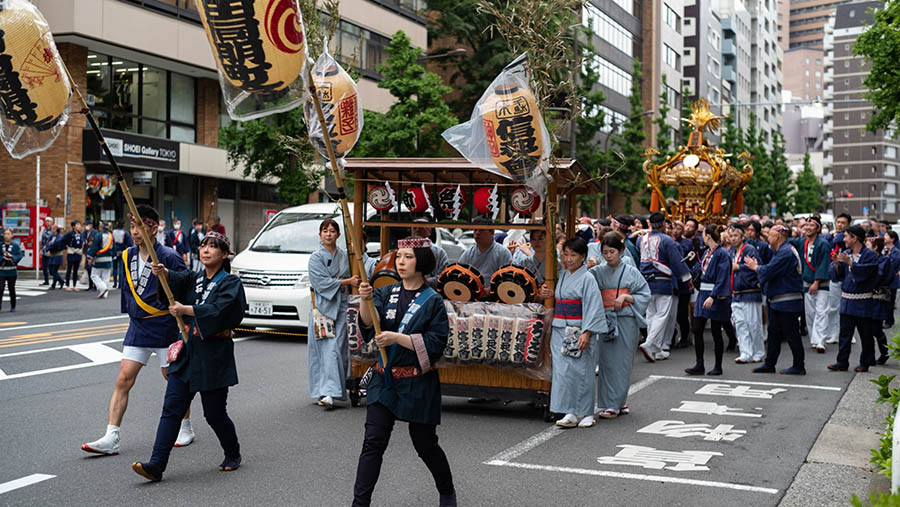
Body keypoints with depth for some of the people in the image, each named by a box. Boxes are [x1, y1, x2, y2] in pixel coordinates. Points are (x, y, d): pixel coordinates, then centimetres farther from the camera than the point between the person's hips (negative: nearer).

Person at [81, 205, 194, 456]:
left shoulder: (169, 258, -15)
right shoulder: (127, 256, 5)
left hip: (166, 329, -5)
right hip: (138, 328, 6)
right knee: (123, 381, -1)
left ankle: (186, 428, 27)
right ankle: (111, 438, 0)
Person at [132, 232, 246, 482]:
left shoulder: (230, 283, -4)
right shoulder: (193, 278, 14)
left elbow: (218, 310, -21)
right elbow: (177, 279, -8)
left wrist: (185, 309, -25)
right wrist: (163, 272, -28)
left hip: (214, 356, -5)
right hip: (187, 352, 5)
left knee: (214, 413, 4)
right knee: (172, 408, -4)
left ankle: (233, 454, 28)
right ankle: (156, 465, -6)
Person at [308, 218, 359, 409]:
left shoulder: (344, 255, 12)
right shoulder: (316, 257, 0)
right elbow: (322, 282, -10)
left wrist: (355, 283, 6)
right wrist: (347, 281, -11)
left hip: (341, 306, 3)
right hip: (323, 306, -3)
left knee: (337, 348, -6)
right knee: (326, 349, -6)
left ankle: (329, 392, -9)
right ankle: (326, 392, -2)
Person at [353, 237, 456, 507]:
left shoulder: (433, 301, -6)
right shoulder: (386, 294, 6)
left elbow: (436, 343, -13)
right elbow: (369, 325, -9)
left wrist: (397, 338, -21)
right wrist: (365, 300, -29)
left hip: (418, 383, -3)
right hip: (384, 379, 3)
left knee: (425, 444, 10)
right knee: (372, 443, -4)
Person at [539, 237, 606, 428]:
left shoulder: (587, 278, -7)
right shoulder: (562, 275, 13)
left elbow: (593, 307, -12)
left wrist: (586, 333, -20)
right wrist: (550, 294, 3)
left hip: (579, 331, -6)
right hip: (560, 331, 6)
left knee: (581, 371, 0)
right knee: (563, 371, 0)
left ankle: (586, 414, 12)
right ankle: (570, 413, 5)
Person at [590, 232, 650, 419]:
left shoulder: (631, 272, 2)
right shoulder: (597, 272, 7)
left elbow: (645, 295, 2)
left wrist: (625, 297, -11)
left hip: (626, 321, -2)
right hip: (606, 321, 2)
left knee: (621, 363, -2)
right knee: (607, 361, 0)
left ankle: (615, 404, 1)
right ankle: (620, 402, 10)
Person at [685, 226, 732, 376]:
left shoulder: (722, 254, -13)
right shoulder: (707, 252, 13)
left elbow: (722, 279, -19)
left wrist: (713, 296, -24)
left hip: (716, 297, -8)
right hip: (703, 294, 8)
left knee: (716, 332, 2)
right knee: (697, 330, 2)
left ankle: (718, 367, 13)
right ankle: (699, 365, 6)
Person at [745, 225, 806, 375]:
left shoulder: (785, 252, -18)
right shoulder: (781, 251, 16)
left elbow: (769, 271, -21)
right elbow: (771, 270, 19)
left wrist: (756, 267, -3)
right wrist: (758, 266, 8)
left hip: (787, 302, -11)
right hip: (778, 300, 11)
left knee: (791, 334, -3)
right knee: (774, 332, 12)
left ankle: (799, 366, 5)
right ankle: (769, 364, 17)